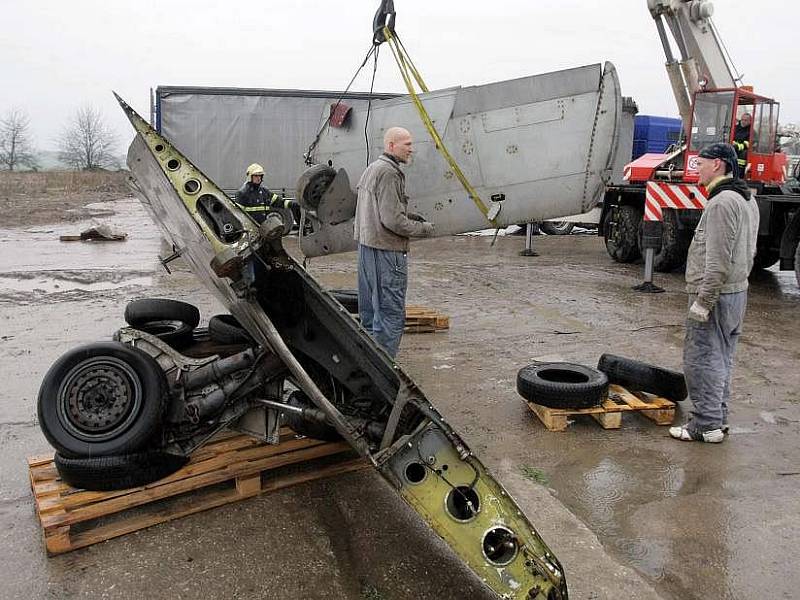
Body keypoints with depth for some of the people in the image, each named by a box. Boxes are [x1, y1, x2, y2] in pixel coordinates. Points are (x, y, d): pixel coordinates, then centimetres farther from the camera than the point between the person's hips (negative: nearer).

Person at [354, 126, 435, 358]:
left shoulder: (371, 168, 16)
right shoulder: (388, 173, -16)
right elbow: (393, 220, -21)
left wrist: (407, 215, 15)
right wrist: (423, 228, -8)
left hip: (366, 244, 11)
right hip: (386, 250, -11)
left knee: (370, 310, 17)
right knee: (391, 313, -6)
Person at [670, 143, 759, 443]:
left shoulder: (722, 202, -19)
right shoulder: (747, 199, 14)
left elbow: (718, 261, -24)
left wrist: (703, 301, -21)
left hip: (715, 295, -10)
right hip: (738, 291, 10)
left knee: (701, 360, -3)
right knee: (721, 360, 17)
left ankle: (706, 424, 3)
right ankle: (717, 418, 26)